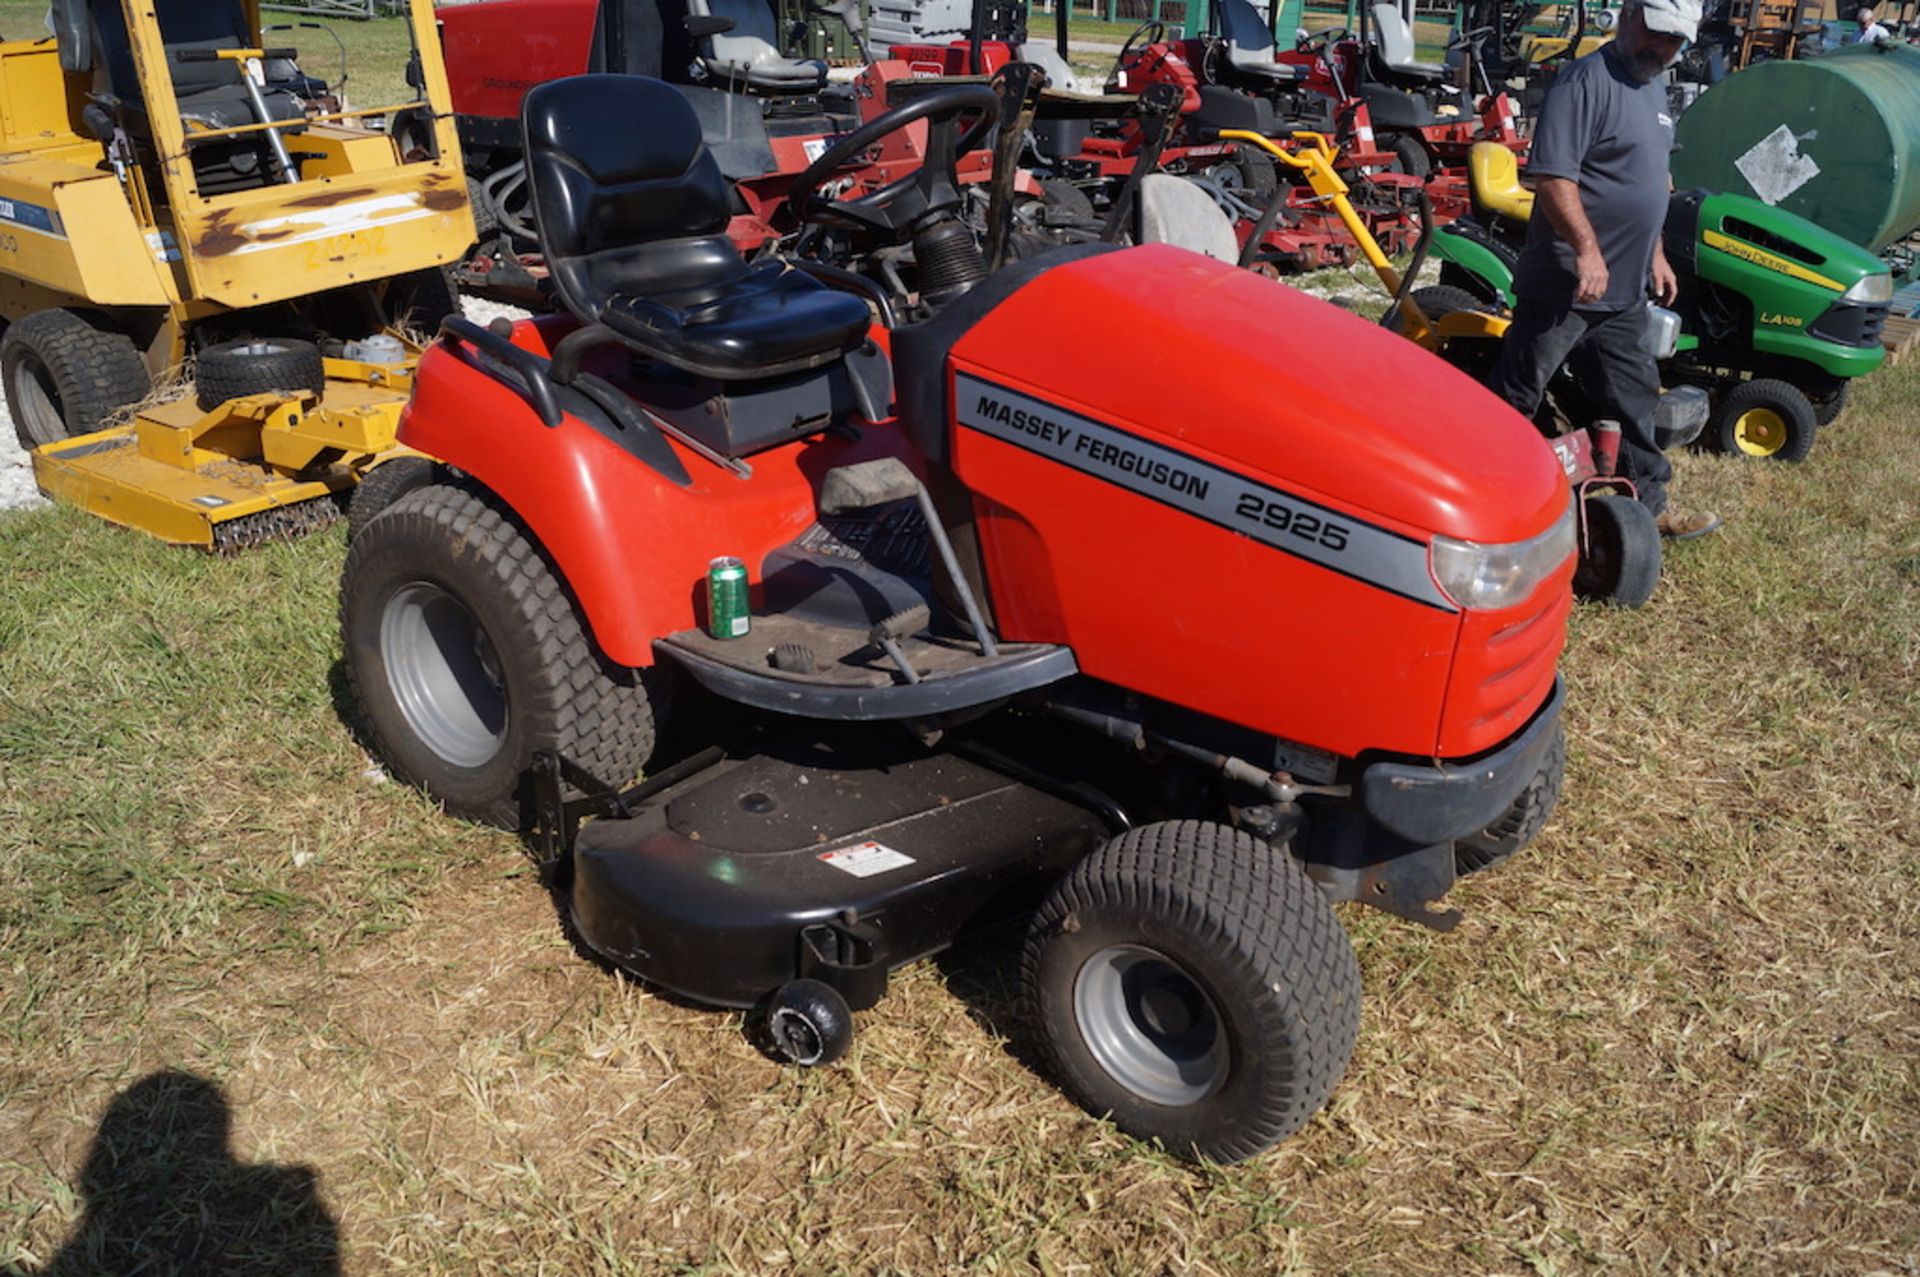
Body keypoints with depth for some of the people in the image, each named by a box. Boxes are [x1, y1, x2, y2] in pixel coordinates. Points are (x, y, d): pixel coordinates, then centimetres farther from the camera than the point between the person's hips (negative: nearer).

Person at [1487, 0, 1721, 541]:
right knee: (1514, 398, -1)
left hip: (1624, 290, 9)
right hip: (1564, 285, -9)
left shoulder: (1652, 88, 16)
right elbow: (1552, 176, -24)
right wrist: (1587, 248, -28)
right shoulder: (1586, 80, -15)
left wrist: (1654, 254, 22)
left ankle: (1649, 504, 27)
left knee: (1633, 399, 16)